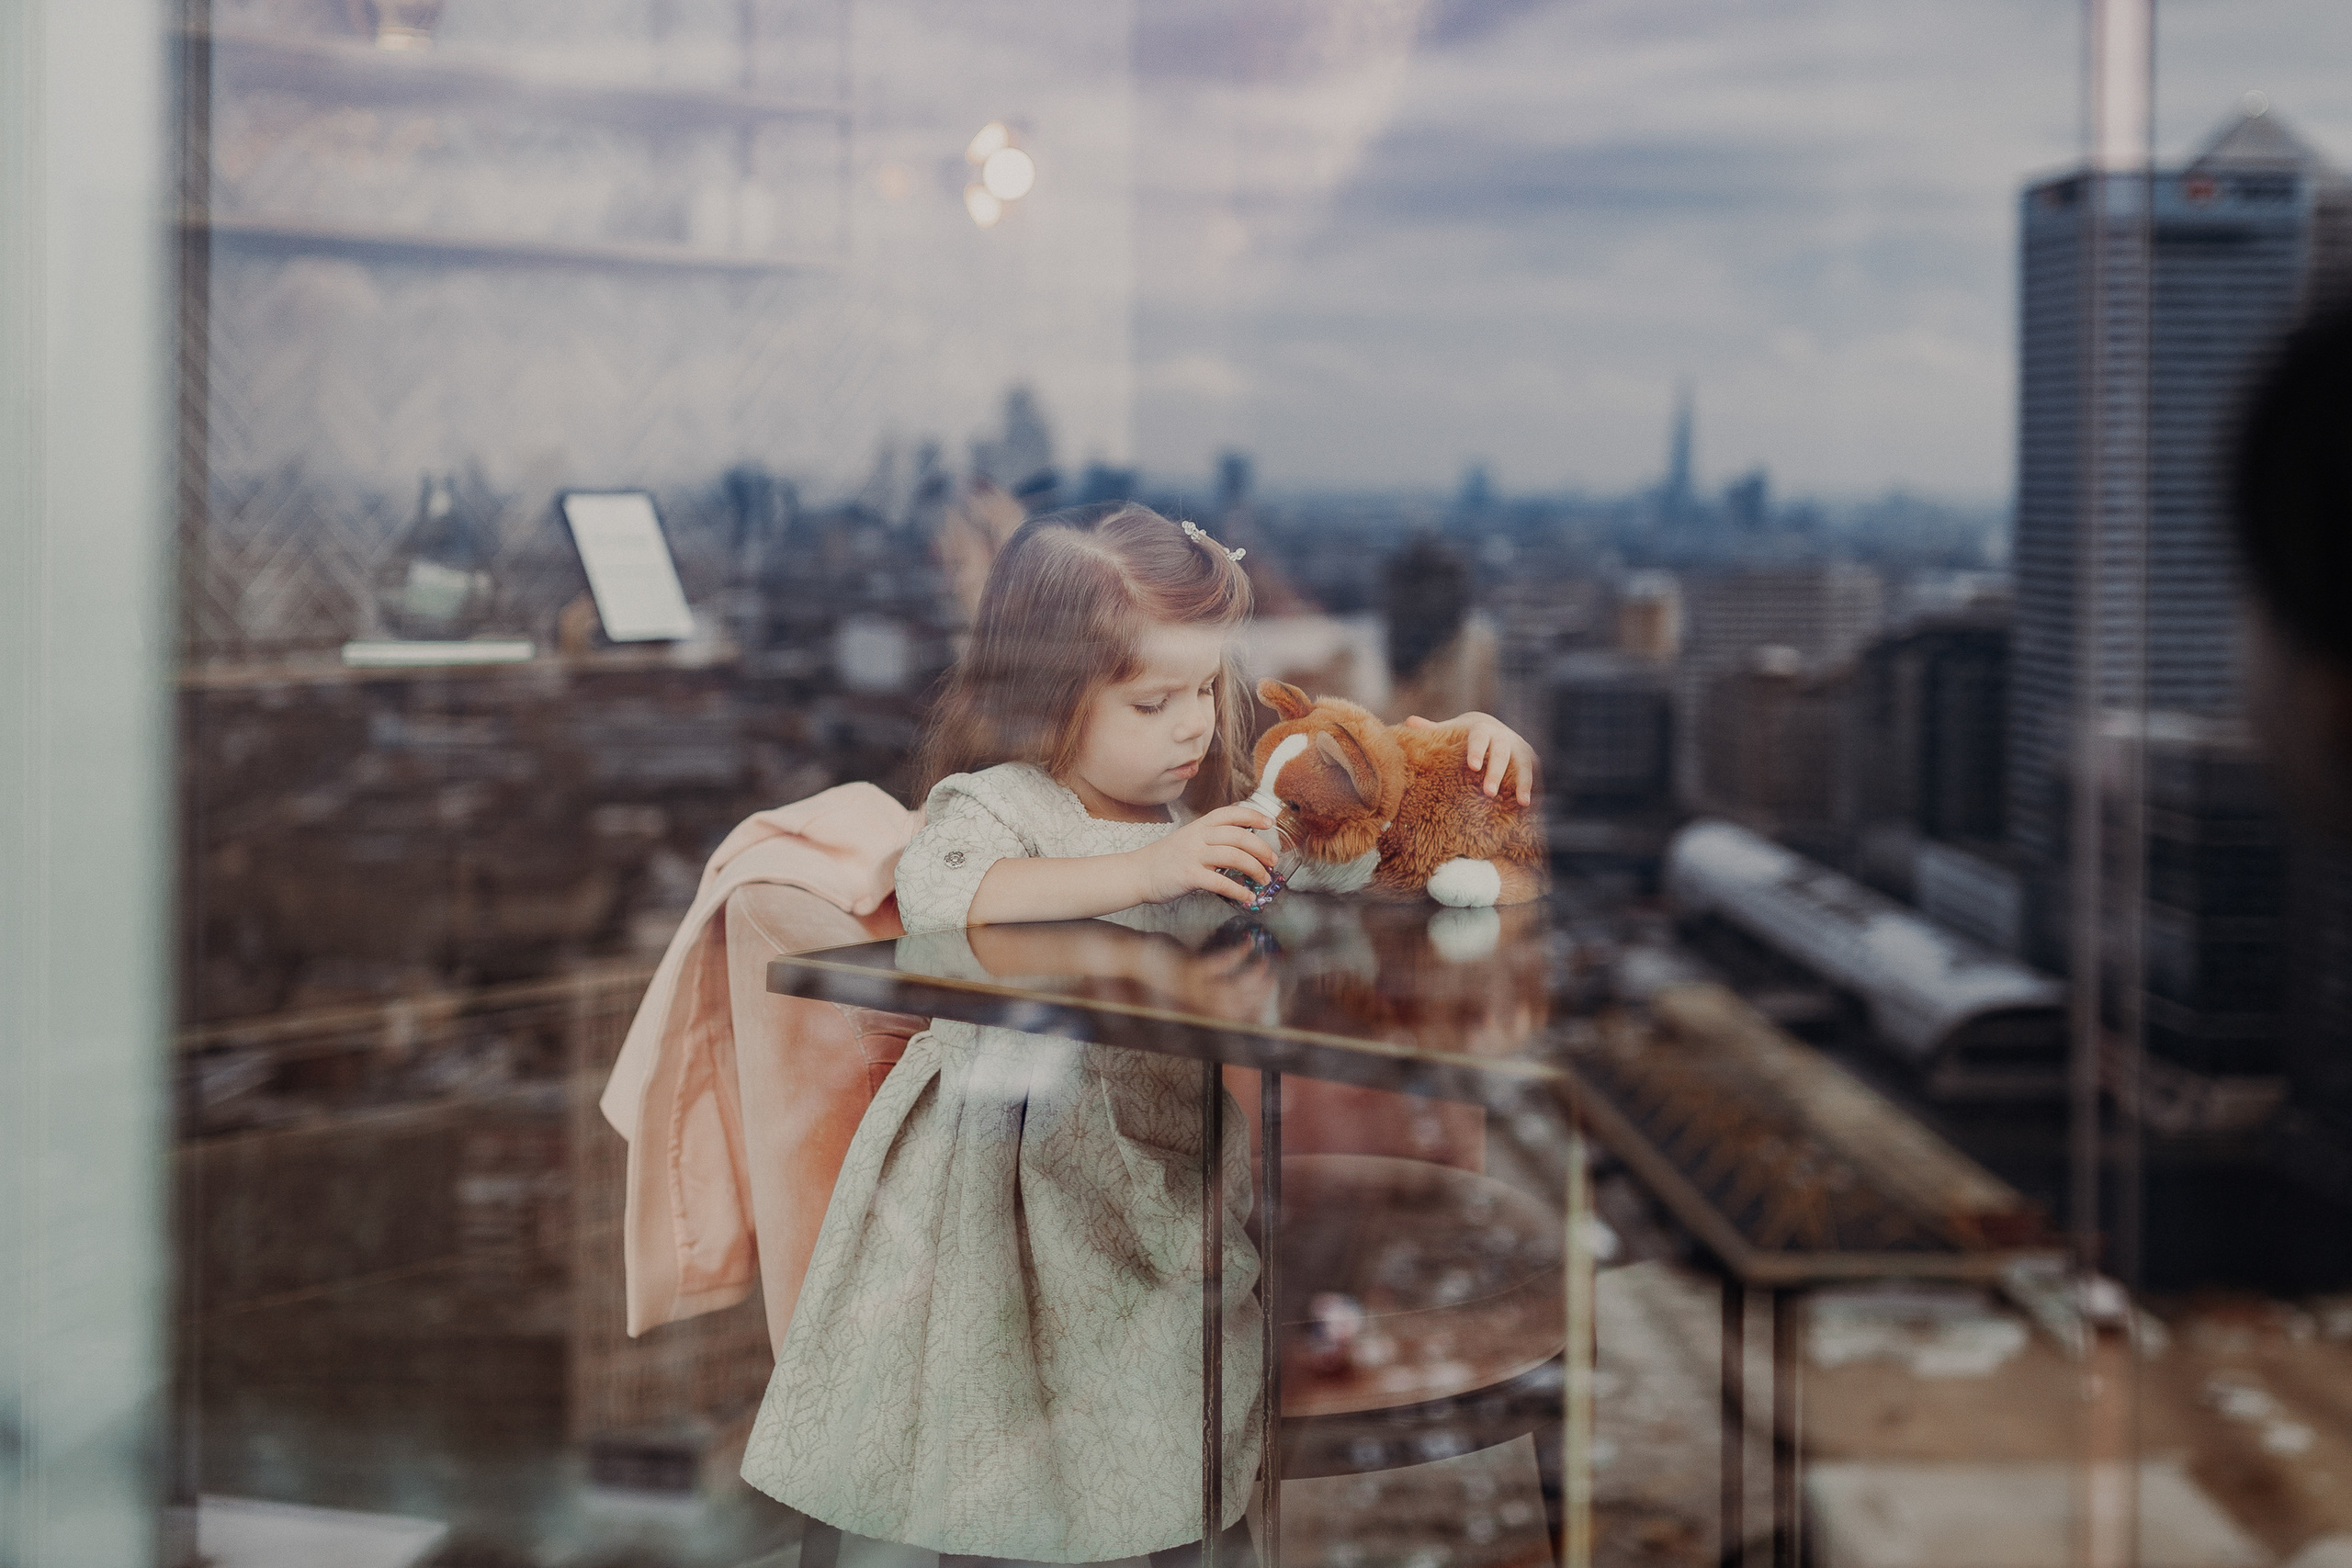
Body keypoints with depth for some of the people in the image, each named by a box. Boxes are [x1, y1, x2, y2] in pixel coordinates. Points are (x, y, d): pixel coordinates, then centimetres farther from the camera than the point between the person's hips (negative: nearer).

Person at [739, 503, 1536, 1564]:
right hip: (1032, 1149, -5)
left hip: (1179, 1138, 6)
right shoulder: (996, 802, -8)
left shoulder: (1213, 801, 11)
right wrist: (1144, 870, -33)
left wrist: (1460, 746, 6)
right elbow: (938, 892, -30)